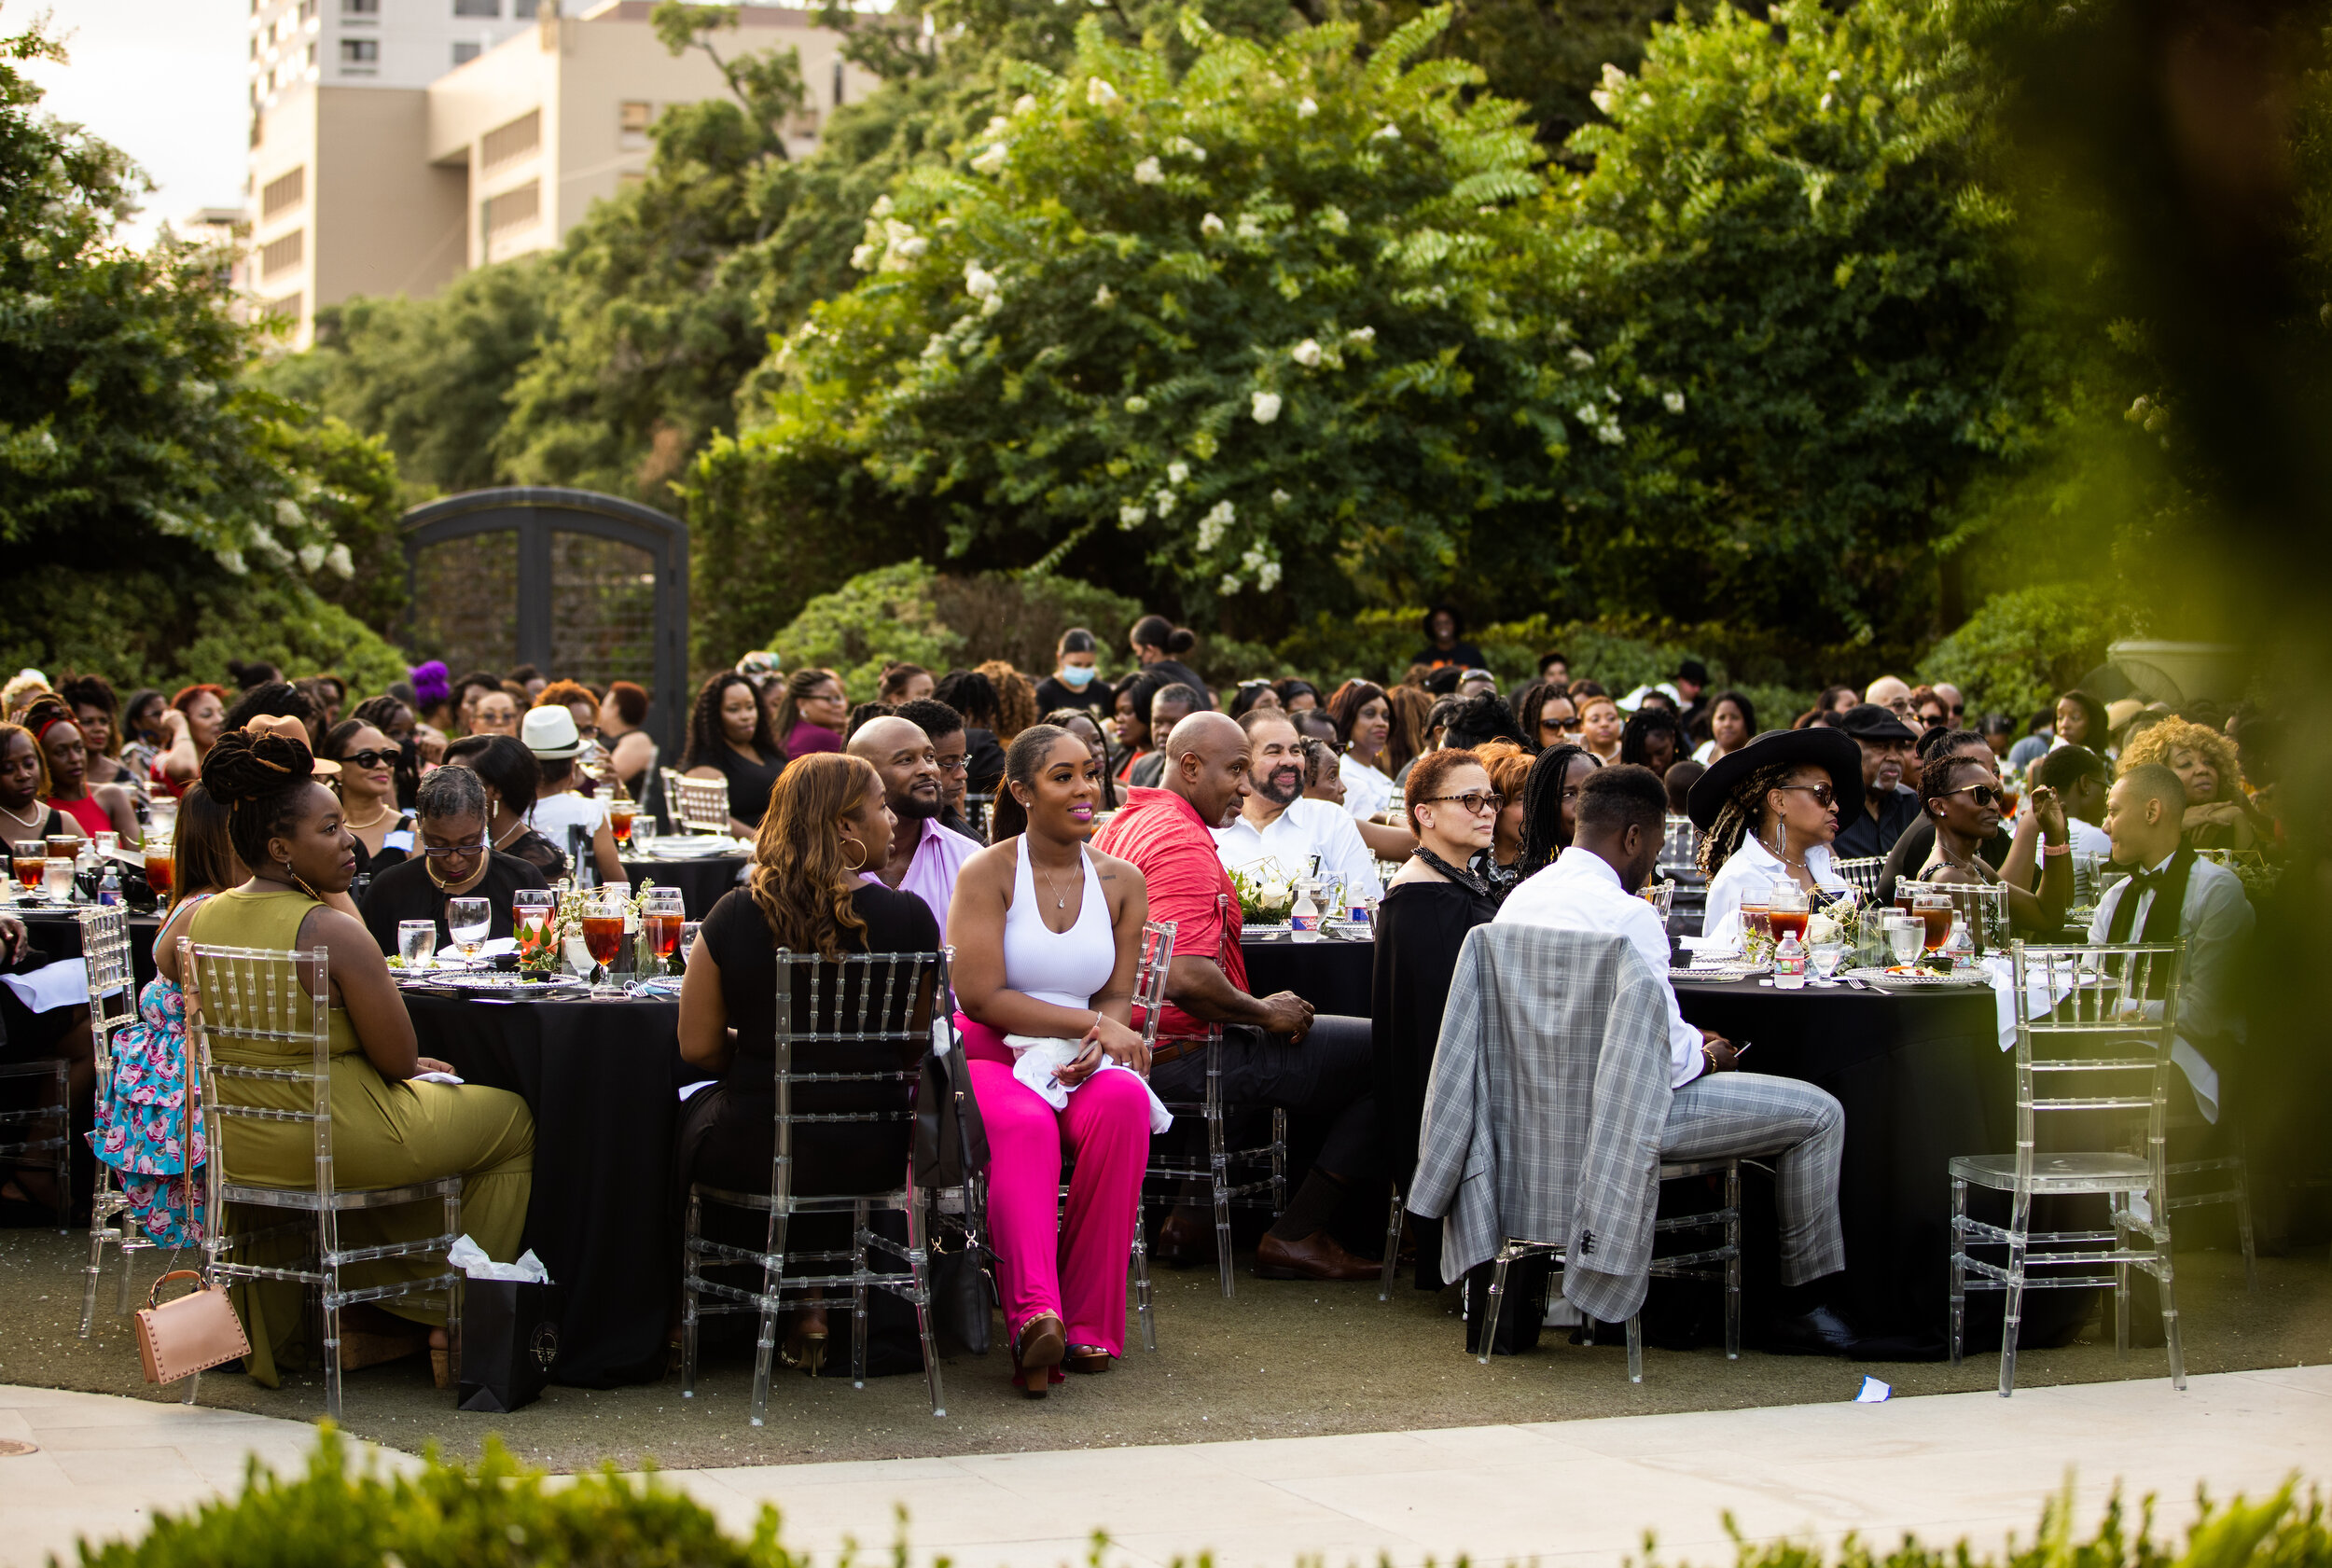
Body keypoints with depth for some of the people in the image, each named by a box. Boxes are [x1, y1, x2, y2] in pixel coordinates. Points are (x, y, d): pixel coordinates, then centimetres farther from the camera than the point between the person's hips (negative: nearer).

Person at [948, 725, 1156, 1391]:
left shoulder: (1122, 882, 12)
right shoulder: (987, 872, -2)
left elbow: (1117, 997, 11)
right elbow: (981, 997, -10)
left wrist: (1098, 1045, -13)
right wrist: (1091, 1023, -12)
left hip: (1080, 1062, 3)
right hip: (988, 1058, -3)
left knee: (1124, 1102, -31)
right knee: (1024, 1126, -37)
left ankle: (1088, 1323, -26)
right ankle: (1034, 1318, -53)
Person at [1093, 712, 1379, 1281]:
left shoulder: (1121, 828, 14)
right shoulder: (1182, 841, -20)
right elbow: (1187, 979, -30)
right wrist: (1265, 1012, -13)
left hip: (1140, 1050, 11)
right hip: (1185, 1057, -11)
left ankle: (1193, 1210, 25)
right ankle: (1295, 1234, -1)